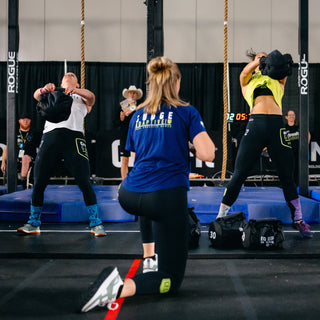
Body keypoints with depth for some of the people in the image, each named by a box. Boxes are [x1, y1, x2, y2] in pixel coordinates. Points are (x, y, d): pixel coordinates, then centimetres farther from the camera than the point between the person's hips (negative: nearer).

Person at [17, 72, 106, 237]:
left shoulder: (81, 98, 25)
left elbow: (91, 97, 1)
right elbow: (36, 95, 10)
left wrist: (75, 91, -19)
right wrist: (44, 89, -14)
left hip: (73, 137, -2)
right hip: (50, 136, 2)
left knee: (85, 183, -8)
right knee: (38, 184, 1)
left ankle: (95, 224, 1)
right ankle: (33, 224, 15)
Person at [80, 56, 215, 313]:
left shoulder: (138, 116, 16)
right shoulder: (187, 113, 2)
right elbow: (208, 154, -8)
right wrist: (198, 138, 13)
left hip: (130, 196, 6)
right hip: (167, 197, -5)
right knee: (172, 280, 4)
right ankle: (120, 288, -24)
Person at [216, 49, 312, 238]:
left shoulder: (279, 81, 27)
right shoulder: (248, 83, 24)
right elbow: (245, 72, 3)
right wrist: (258, 61, -11)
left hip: (277, 125, 2)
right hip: (256, 123, -1)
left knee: (288, 177, 4)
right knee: (239, 175, -2)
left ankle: (298, 220, 16)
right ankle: (221, 217, 7)